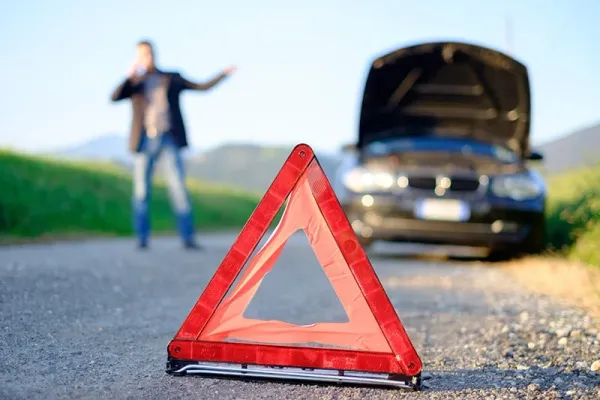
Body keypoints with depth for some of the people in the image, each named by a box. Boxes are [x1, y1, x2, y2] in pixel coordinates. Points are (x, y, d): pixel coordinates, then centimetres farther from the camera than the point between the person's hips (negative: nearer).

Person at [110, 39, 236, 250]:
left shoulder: (171, 78, 15)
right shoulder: (133, 82, 12)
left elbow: (201, 87, 12)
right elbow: (114, 97, -5)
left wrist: (223, 74, 1)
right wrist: (130, 76, -15)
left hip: (168, 140, 0)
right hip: (144, 141, 0)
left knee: (179, 189, -8)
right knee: (141, 191, -2)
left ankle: (188, 238, -6)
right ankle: (142, 239, 7)